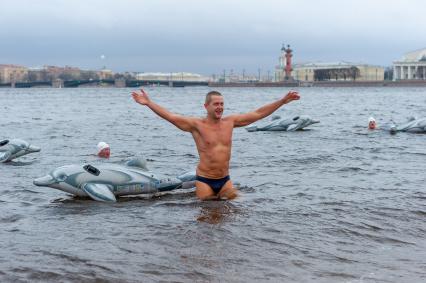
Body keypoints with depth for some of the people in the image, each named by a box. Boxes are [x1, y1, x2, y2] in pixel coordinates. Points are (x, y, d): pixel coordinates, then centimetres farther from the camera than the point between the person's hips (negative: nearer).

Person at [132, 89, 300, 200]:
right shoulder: (197, 125, -8)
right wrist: (148, 103, -24)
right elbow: (170, 116, -15)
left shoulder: (230, 122, 3)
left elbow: (258, 114, 6)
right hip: (204, 180, -4)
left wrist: (283, 101, 5)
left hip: (225, 180, 4)